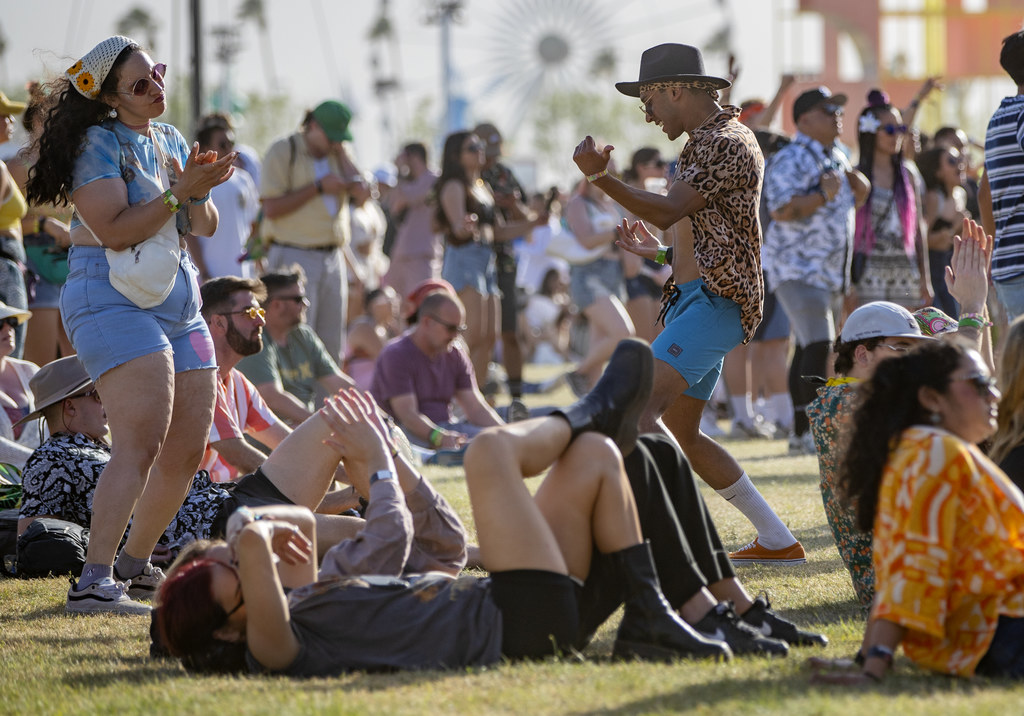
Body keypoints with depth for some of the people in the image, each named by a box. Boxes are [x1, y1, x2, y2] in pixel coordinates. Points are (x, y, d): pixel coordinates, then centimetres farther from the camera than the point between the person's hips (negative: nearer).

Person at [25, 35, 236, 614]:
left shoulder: (171, 140, 15)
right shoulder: (99, 143, -9)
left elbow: (206, 226, 14)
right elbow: (116, 231, -19)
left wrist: (200, 190, -6)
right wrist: (181, 192, -20)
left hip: (180, 304, 9)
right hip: (113, 299, -9)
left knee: (188, 451, 9)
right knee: (142, 443, -23)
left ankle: (136, 563, 26)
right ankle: (95, 583, -28)